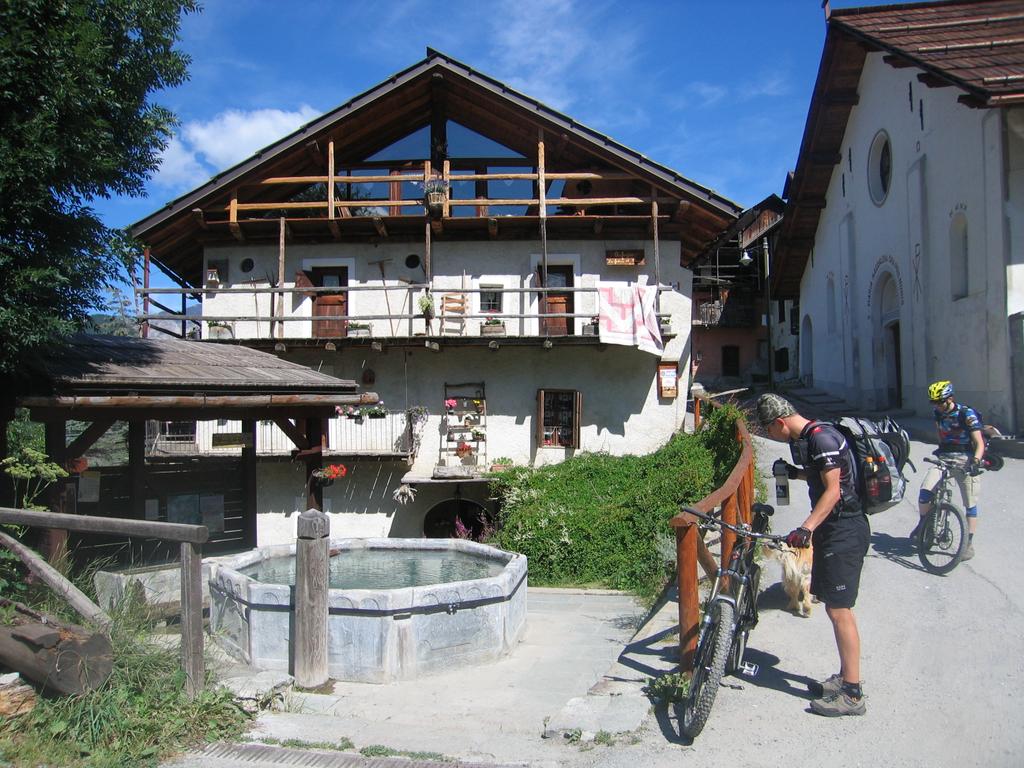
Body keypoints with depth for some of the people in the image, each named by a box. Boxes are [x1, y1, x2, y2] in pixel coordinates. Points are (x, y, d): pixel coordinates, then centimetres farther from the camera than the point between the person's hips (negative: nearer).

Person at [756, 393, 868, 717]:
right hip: (829, 529, 10)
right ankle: (845, 677, 27)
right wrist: (795, 473, 10)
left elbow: (833, 490, -24)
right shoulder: (801, 439, 11)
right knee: (834, 607, 16)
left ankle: (852, 694, 0)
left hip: (844, 531, -10)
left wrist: (806, 528, -31)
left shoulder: (822, 438, -19)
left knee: (839, 610, -7)